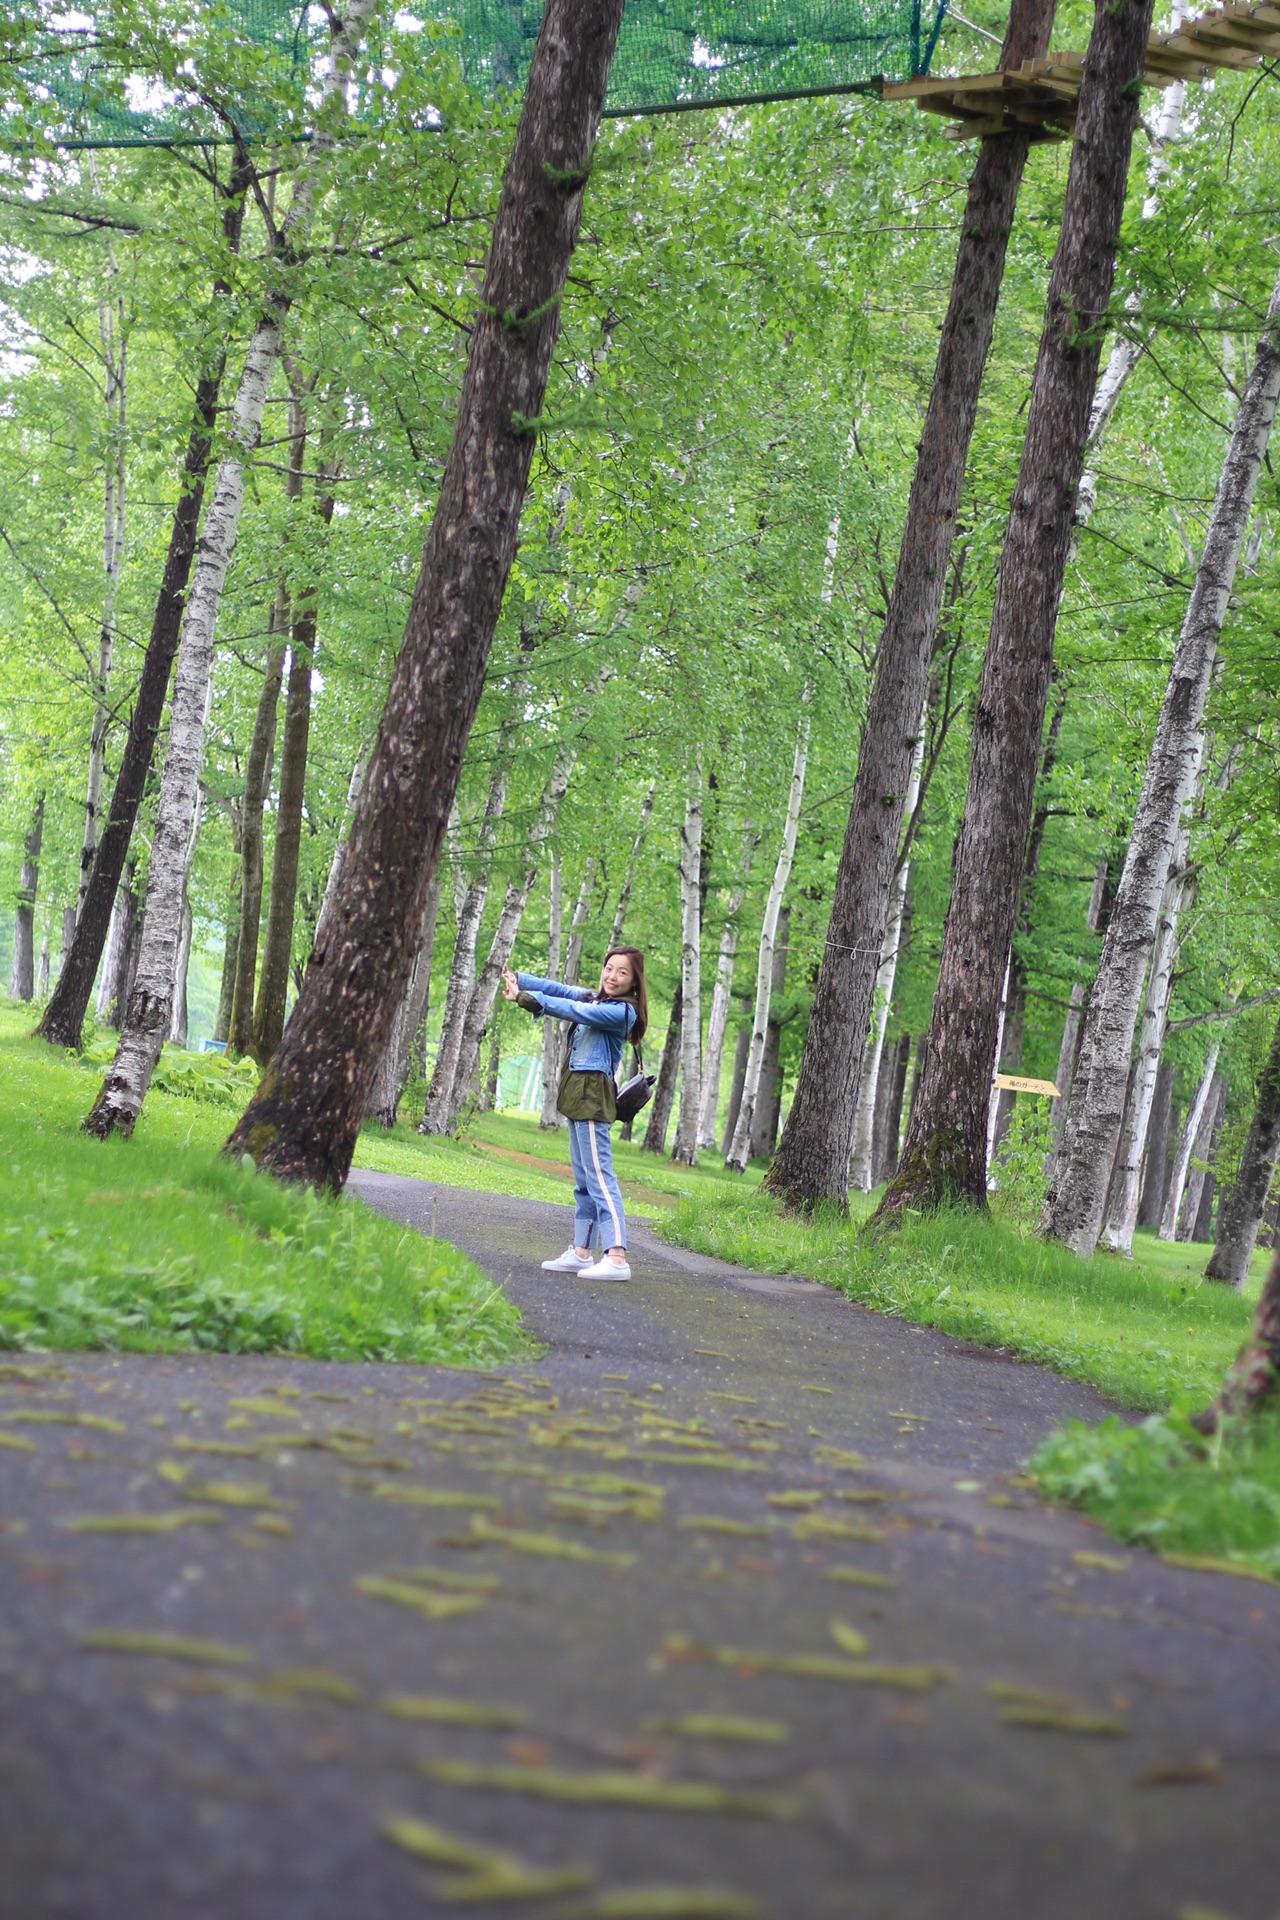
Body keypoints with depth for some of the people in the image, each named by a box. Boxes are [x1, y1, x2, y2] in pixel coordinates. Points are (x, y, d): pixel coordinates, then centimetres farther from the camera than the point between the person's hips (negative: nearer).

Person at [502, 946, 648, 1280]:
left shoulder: (622, 1011, -11)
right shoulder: (596, 999, 16)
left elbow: (571, 1010, -16)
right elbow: (559, 989, 11)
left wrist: (524, 997, -12)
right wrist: (518, 979, -1)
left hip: (593, 1095, -10)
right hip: (578, 1095, 10)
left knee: (599, 1176, -16)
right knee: (584, 1179, 12)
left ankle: (616, 1257, -22)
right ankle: (581, 1252, 18)